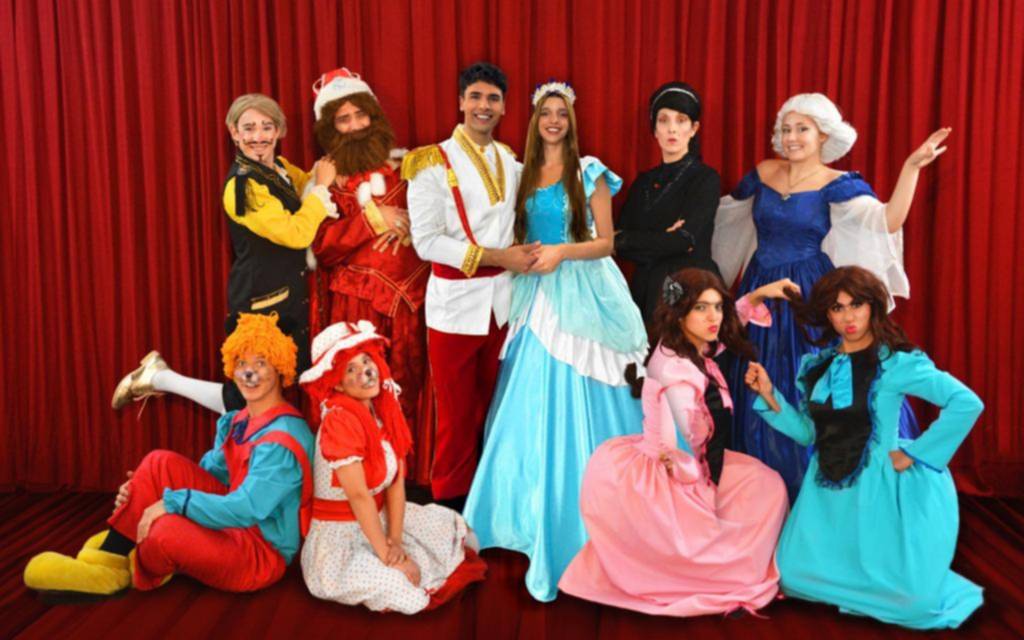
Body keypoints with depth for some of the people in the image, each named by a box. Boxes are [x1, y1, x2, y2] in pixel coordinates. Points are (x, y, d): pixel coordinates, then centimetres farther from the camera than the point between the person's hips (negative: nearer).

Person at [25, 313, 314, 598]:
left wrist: (173, 501, -25)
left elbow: (246, 509, -28)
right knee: (161, 463, -5)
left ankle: (138, 573, 2)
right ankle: (109, 556, -6)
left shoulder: (283, 439, -22)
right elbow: (208, 475, 13)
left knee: (168, 530, -34)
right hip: (231, 527, 8)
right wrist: (142, 490, -2)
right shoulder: (234, 423, 8)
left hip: (262, 553, -8)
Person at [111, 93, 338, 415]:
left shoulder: (279, 168, 8)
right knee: (247, 403, 1)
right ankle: (159, 378, 19)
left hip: (285, 298, 9)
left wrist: (323, 177, 2)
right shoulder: (243, 184, -19)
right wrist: (321, 187, -13)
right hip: (260, 303, -9)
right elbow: (297, 234, -24)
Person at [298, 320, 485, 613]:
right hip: (340, 535, -8)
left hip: (379, 519, 8)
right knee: (391, 582, -34)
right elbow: (358, 496, -24)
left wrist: (395, 541, -13)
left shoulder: (384, 408, 0)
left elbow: (397, 481, -4)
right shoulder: (339, 421, -23)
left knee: (451, 526, 5)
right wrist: (385, 554, -21)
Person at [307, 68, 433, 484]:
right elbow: (321, 244, -4)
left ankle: (411, 475, 15)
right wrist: (372, 219, -11)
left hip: (408, 294, 2)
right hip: (356, 301, -2)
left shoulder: (402, 164, 10)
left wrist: (408, 225, -8)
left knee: (410, 385, 3)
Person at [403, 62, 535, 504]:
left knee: (493, 406, 14)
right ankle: (450, 501, 21)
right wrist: (497, 257, -17)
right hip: (456, 302, -5)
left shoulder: (509, 160, 10)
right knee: (457, 414, 4)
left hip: (501, 301, 5)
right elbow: (427, 241, -14)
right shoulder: (434, 163, -7)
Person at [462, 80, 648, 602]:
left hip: (583, 295, -4)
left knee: (575, 406, -4)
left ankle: (577, 522, 8)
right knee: (533, 405, 6)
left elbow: (606, 242, -4)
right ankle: (537, 511, 20)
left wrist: (561, 252, -17)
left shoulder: (589, 172, 0)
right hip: (537, 294, 4)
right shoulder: (523, 173, 12)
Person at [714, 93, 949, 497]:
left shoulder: (839, 185, -6)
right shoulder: (761, 175, 6)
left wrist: (911, 166, -27)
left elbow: (889, 221, -20)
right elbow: (722, 216, 19)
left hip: (812, 298, -4)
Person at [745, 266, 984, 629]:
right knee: (796, 576, 0)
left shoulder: (896, 361, -10)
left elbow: (967, 404, -17)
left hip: (877, 487, -5)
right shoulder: (816, 365, 7)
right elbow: (807, 432, 9)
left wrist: (914, 453, -15)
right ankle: (857, 585, 28)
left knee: (914, 597, -12)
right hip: (828, 491, 5)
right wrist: (768, 395, -2)